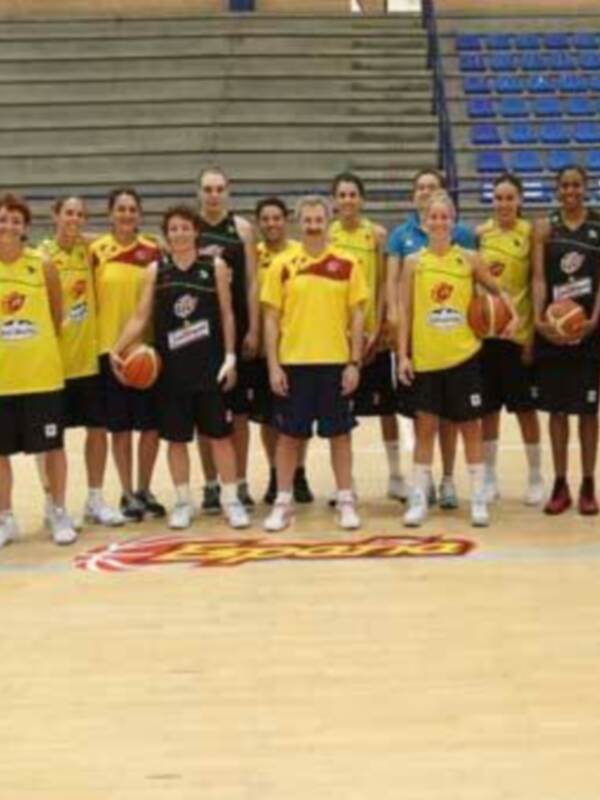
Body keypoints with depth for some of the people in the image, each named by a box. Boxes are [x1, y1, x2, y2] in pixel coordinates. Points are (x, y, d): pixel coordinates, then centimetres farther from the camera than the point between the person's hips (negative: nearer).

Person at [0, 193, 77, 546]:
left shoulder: (43, 265, -4)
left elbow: (57, 317, 6)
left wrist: (39, 348, 6)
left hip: (43, 374, -1)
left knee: (52, 445, 7)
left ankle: (58, 513, 21)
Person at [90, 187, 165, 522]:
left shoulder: (153, 251, 2)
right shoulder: (97, 251, -1)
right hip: (111, 346, -1)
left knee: (152, 423, 5)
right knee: (121, 426, 5)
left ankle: (145, 489, 21)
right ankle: (128, 494, 16)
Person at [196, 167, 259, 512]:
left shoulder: (242, 228, 2)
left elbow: (252, 282, 1)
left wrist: (253, 330, -5)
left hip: (236, 328, 0)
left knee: (240, 409, 5)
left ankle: (242, 483, 13)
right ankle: (211, 485, 13)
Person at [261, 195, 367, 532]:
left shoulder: (347, 264, 1)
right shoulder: (282, 266, 1)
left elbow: (357, 316, 3)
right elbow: (272, 318, 2)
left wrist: (354, 362, -4)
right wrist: (274, 365, -4)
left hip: (335, 362, 0)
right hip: (293, 362, 0)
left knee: (339, 433, 5)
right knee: (289, 435, 5)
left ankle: (346, 501, 14)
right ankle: (283, 503, 14)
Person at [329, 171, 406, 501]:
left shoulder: (376, 234, -1)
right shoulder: (326, 235, 2)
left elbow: (383, 285, -3)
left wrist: (377, 329, -11)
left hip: (372, 333, -1)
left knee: (386, 406, 6)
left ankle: (395, 475, 16)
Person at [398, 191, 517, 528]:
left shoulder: (470, 259, 1)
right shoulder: (414, 262, 1)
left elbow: (498, 290, 12)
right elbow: (406, 312, 3)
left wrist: (513, 316, -6)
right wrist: (403, 355, -2)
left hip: (464, 355, 0)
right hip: (425, 358, 0)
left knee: (471, 426, 5)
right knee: (426, 427, 4)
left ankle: (479, 499, 13)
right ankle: (419, 499, 11)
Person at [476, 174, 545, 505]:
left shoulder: (530, 233, -4)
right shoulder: (480, 234, 3)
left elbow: (537, 283, -3)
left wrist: (534, 332, -8)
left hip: (518, 331, -2)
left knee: (525, 408, 4)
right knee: (488, 408, 9)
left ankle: (536, 478, 17)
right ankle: (490, 478, 20)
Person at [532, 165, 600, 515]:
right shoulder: (545, 227, 4)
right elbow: (539, 277, -1)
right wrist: (538, 318, -15)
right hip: (552, 326, 1)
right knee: (557, 408, 6)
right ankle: (560, 485, 14)